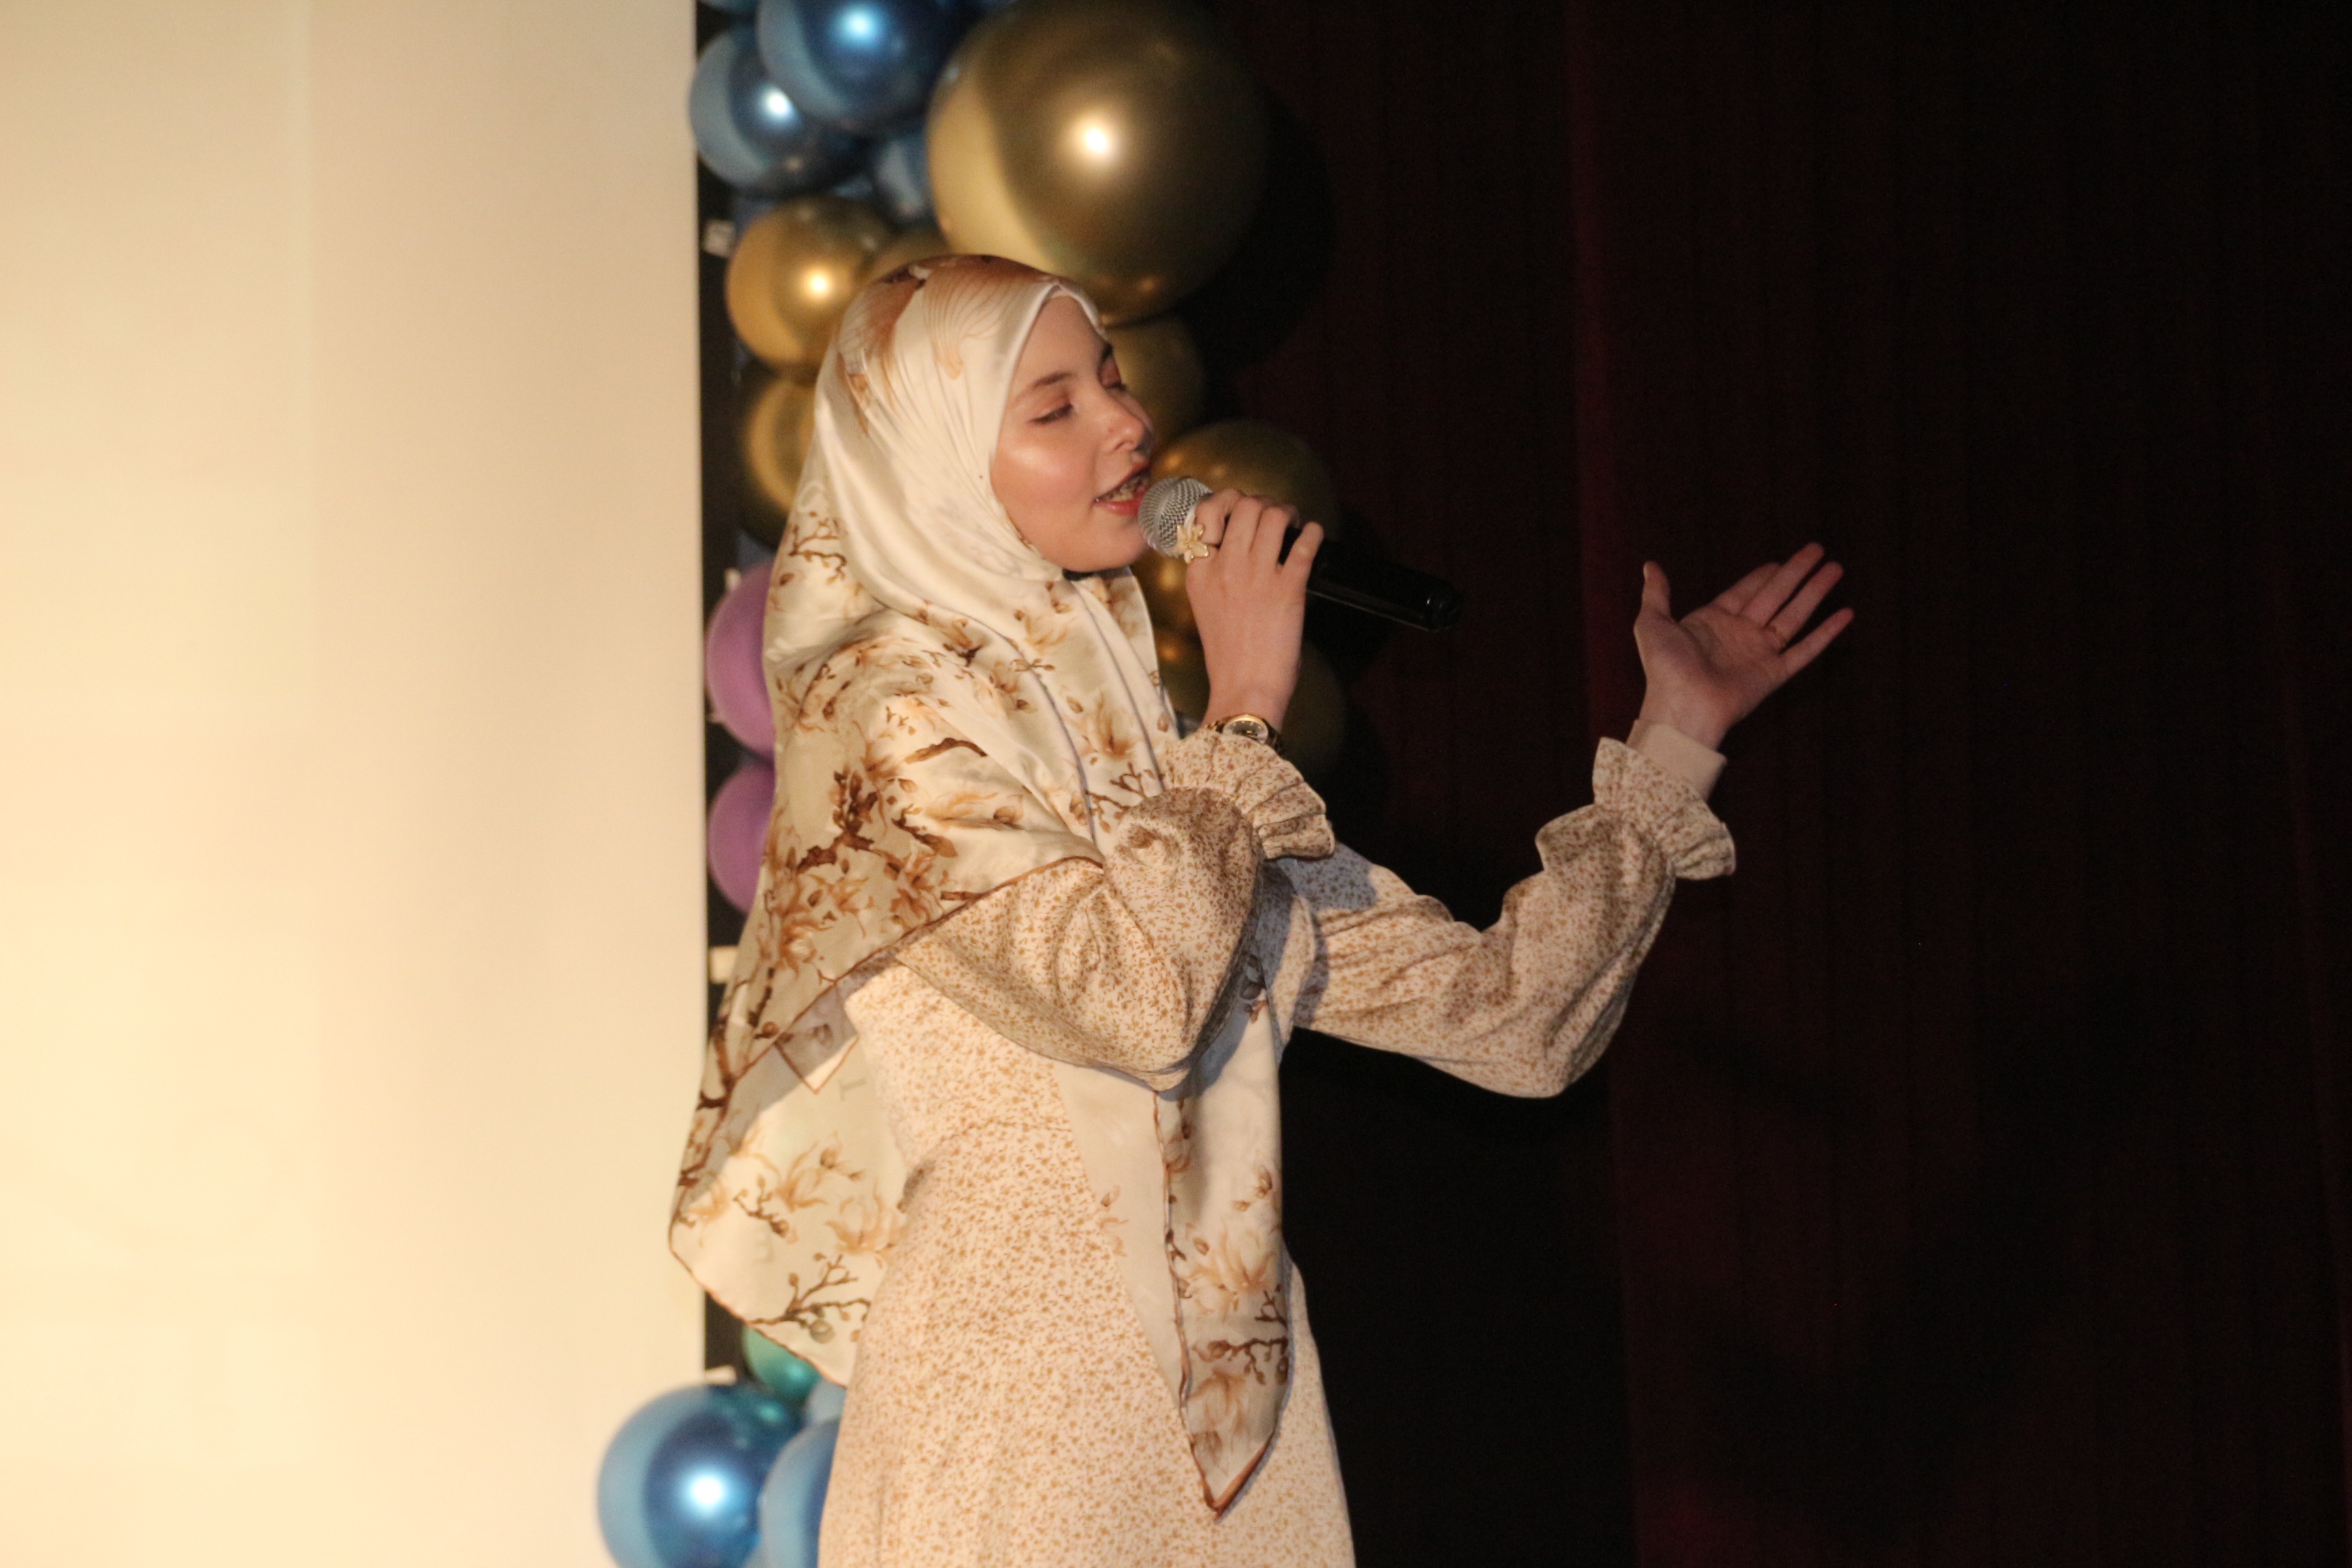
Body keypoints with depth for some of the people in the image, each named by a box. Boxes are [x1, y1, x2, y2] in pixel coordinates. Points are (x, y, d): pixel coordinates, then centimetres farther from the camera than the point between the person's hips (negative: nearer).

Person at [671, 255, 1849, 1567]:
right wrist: (1247, 714, -10)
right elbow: (1139, 992, -23)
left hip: (1236, 1421, 6)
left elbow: (1509, 1012, 10)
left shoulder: (1144, 731, 12)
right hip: (1016, 1426, -6)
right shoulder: (883, 719, -8)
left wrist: (1676, 734, 11)